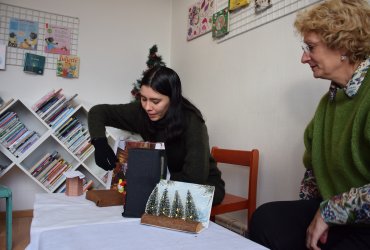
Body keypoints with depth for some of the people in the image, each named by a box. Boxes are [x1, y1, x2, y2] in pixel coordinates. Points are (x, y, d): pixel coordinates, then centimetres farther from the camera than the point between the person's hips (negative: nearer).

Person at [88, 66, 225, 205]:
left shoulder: (191, 121, -28)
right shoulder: (141, 112, -15)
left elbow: (195, 177, -31)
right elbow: (97, 112, -5)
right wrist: (100, 143, -23)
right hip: (164, 183, 5)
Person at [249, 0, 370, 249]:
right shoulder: (331, 98, 9)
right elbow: (315, 165, 14)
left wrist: (329, 210, -17)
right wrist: (314, 213, 4)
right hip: (334, 214, 7)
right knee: (266, 219, -6)